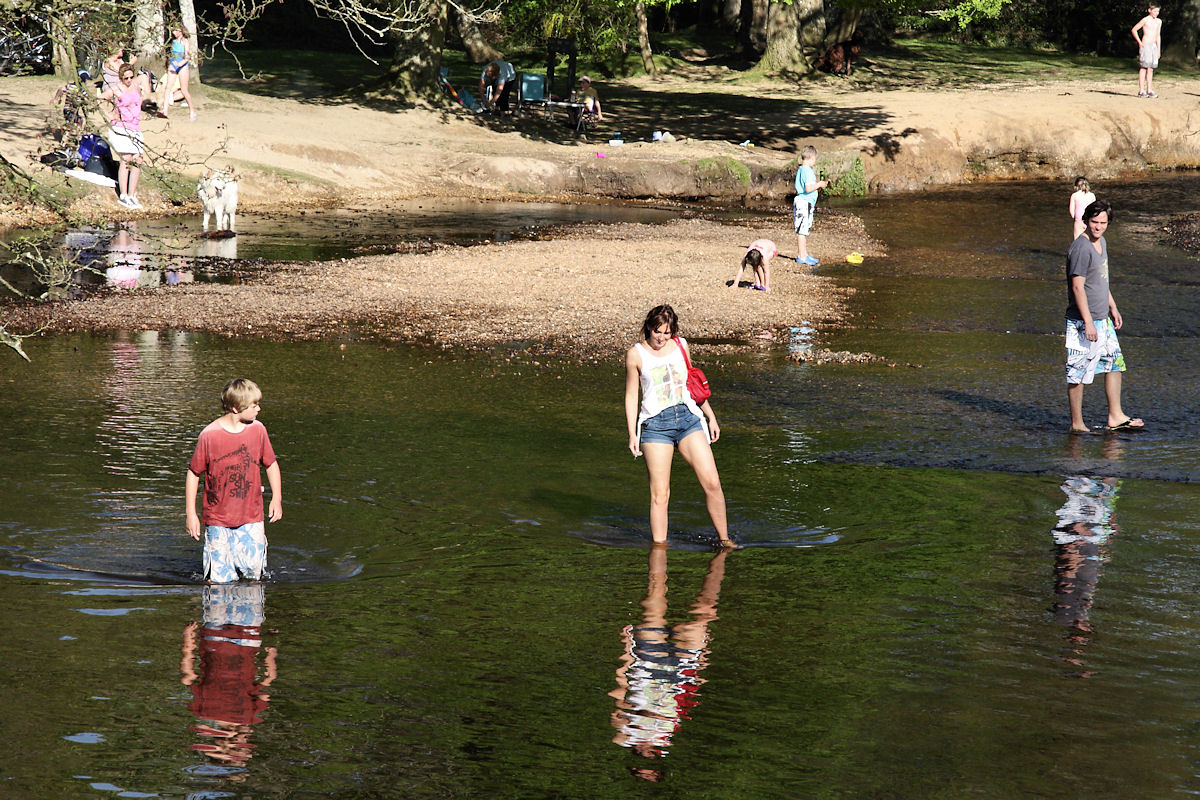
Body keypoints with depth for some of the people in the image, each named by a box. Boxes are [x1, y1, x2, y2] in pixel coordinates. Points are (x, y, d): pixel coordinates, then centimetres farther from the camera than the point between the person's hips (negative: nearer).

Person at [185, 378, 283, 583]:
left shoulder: (258, 430, -1)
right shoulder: (209, 435, -10)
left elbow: (271, 464, 14)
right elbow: (193, 473, -1)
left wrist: (277, 498, 8)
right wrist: (191, 514, -2)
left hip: (251, 519, 3)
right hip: (217, 520, -3)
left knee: (254, 575, 1)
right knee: (220, 581, -2)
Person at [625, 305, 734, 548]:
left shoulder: (681, 345, 11)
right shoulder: (636, 354, 2)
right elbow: (631, 395, 7)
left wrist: (711, 417, 24)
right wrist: (632, 434, 1)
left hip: (688, 417, 3)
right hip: (655, 423, -2)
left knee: (712, 482, -8)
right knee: (660, 493, -6)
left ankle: (724, 539, 6)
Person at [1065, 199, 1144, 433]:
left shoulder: (1102, 243, 12)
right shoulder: (1080, 248, -17)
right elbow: (1078, 286, -21)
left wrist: (1113, 309, 27)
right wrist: (1088, 322, -23)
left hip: (1103, 319, 10)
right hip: (1083, 321, -10)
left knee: (1115, 363, 17)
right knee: (1078, 374, -3)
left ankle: (1115, 417, 28)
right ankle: (1077, 424, 4)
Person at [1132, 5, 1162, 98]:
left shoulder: (1158, 21, 14)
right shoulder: (1145, 20, -7)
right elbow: (1134, 30, -4)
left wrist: (1159, 50, 17)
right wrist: (1139, 42, -7)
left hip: (1154, 46, 7)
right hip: (1145, 45, -7)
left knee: (1151, 69, 7)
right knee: (1143, 68, -7)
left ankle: (1149, 90, 10)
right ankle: (1141, 91, -8)